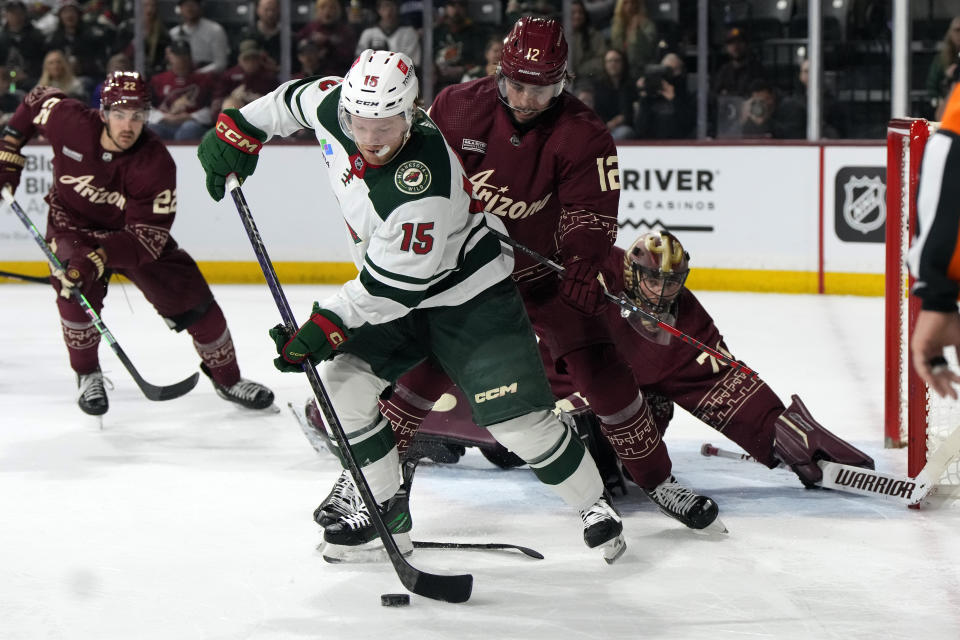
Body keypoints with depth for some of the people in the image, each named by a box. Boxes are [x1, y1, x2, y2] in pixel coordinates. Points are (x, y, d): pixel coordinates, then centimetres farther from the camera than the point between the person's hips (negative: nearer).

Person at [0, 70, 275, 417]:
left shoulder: (156, 164, -30)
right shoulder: (71, 121, -27)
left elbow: (148, 236, -31)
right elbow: (35, 102, -3)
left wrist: (99, 257, -45)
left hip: (133, 231, 0)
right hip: (73, 223, 0)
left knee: (192, 297, -6)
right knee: (76, 288, -27)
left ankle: (227, 378, 16)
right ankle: (87, 375, -2)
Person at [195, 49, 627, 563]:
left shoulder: (423, 188, -38)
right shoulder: (337, 105, -18)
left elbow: (391, 287, -29)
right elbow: (293, 98, 7)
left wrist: (326, 327, -28)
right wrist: (238, 131, 8)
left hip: (468, 294, -7)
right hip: (389, 292, 7)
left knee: (517, 418, -13)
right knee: (343, 385, -5)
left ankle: (593, 506, 9)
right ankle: (386, 509, 13)